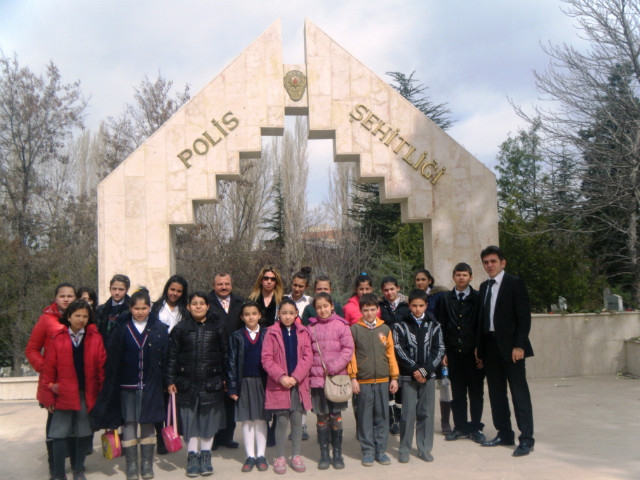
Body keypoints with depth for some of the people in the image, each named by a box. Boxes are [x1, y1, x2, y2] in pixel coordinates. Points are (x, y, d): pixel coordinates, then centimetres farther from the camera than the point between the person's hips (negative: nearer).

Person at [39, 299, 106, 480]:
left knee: (85, 433, 10)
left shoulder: (95, 338, 1)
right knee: (59, 434, 2)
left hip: (88, 395, 1)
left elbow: (102, 367, -1)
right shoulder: (58, 338, -1)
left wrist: (102, 392, -5)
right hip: (63, 394, -1)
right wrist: (48, 396, -2)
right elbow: (49, 369, -1)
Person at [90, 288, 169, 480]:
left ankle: (147, 463, 18)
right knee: (129, 423, 5)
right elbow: (112, 358, -1)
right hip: (126, 385, 0)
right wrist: (110, 384, -4)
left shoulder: (159, 329, 1)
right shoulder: (120, 328, 0)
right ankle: (131, 464, 16)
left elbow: (166, 358, 2)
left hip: (150, 385, 0)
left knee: (147, 423, 6)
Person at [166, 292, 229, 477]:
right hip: (187, 384, 0)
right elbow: (172, 356, 3)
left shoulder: (218, 328, 3)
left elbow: (225, 355, 7)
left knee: (209, 419, 9)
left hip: (211, 384, 1)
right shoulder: (180, 329, 1)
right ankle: (192, 457, 19)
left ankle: (206, 456, 24)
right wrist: (170, 380, -1)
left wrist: (225, 378, 6)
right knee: (190, 420, 5)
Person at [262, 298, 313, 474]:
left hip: (298, 384, 2)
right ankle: (280, 457, 14)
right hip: (278, 384, -2)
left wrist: (295, 377, -11)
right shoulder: (272, 332, -2)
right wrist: (281, 377, -14)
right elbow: (266, 358, -5)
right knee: (281, 421, 2)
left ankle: (296, 456, 20)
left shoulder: (303, 332, 4)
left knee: (297, 420, 7)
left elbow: (308, 356, 0)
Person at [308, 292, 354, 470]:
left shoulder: (341, 325, -1)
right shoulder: (311, 327, 4)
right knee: (322, 418, 7)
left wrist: (333, 368, -14)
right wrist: (308, 373, -3)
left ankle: (337, 455, 17)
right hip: (317, 379, 1)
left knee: (336, 418, 5)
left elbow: (348, 350, -6)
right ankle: (324, 455, 17)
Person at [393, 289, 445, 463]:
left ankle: (425, 448, 16)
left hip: (428, 375, 2)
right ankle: (404, 449, 7)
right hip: (409, 376, -2)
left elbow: (439, 350, 1)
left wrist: (425, 370, -10)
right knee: (408, 412, -3)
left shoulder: (433, 325, 5)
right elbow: (399, 350, -5)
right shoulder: (401, 325, 0)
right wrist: (415, 370, -12)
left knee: (426, 412, 6)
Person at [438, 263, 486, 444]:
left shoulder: (478, 298, 1)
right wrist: (443, 352, 2)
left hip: (473, 353, -2)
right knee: (457, 393, 8)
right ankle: (461, 427, 18)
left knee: (476, 392, 5)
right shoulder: (446, 299, 8)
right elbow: (442, 326, 8)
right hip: (454, 352, 2)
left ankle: (476, 428, 16)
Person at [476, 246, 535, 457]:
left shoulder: (515, 283, -5)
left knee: (519, 392, -4)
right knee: (496, 392, 12)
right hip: (490, 345, 7)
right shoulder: (484, 287, 15)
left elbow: (524, 316, -10)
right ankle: (504, 434, 22)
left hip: (510, 346, -7)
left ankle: (526, 439, 1)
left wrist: (519, 345, -17)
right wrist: (479, 346, 10)